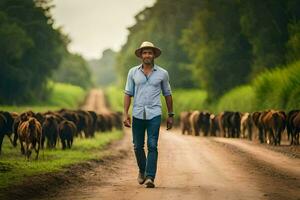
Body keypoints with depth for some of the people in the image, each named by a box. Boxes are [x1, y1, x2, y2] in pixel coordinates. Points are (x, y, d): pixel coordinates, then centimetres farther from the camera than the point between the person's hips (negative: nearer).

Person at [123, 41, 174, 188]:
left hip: (154, 115, -2)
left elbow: (167, 94, 12)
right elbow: (128, 93, 6)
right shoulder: (133, 72, 5)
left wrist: (170, 115, 12)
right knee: (138, 146, 7)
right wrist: (125, 114, -3)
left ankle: (150, 177, -12)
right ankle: (142, 170, 33)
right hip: (138, 114, 2)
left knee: (152, 146, -11)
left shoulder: (162, 73, 4)